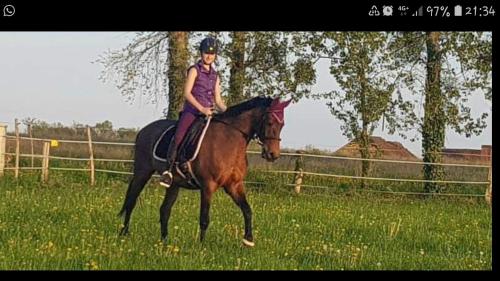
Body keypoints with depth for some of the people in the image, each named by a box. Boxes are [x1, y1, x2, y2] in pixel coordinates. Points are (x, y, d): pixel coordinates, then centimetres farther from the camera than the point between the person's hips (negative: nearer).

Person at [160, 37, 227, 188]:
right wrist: (201, 108, -18)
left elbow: (218, 100, 19)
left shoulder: (215, 76, 19)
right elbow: (187, 93, -8)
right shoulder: (194, 70, 2)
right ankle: (168, 170, -23)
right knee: (179, 136, -26)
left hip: (208, 113, 6)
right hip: (191, 111, -6)